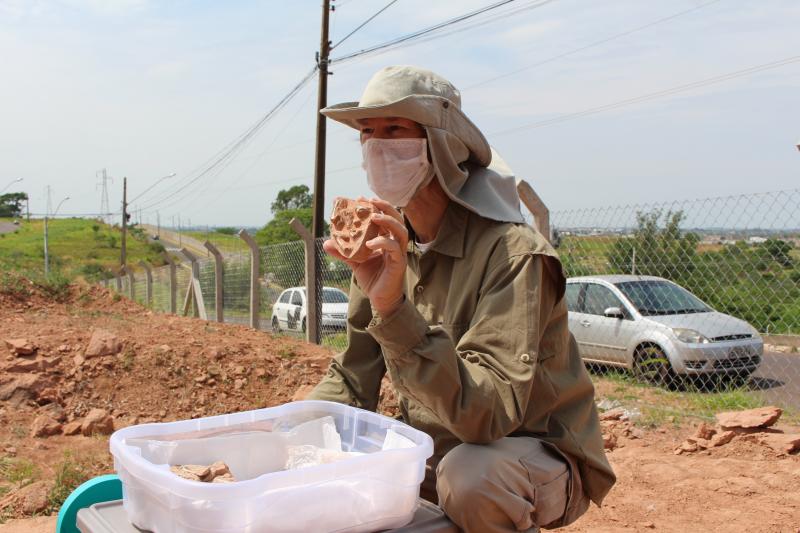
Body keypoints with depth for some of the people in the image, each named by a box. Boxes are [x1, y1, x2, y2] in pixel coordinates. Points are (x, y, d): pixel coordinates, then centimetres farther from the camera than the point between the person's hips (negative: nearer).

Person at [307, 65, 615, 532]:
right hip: (431, 450, 7)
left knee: (468, 475, -37)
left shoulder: (512, 251, -25)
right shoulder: (386, 244, -3)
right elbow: (351, 380, 3)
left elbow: (487, 415, -35)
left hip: (539, 458, -6)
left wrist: (394, 309, -44)